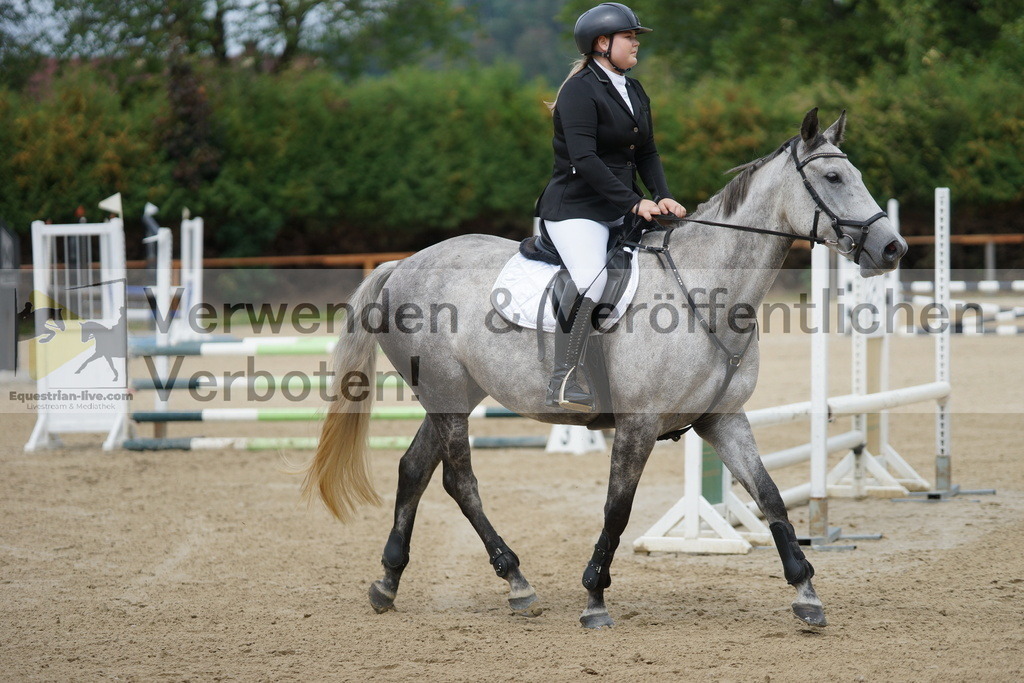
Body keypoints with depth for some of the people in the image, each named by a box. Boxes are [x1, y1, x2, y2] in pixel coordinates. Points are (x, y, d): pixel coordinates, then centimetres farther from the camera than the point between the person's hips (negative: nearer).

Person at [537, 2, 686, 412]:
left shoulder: (635, 93, 16)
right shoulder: (581, 90, -12)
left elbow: (646, 153, 16)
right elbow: (584, 159, -22)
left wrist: (663, 197, -3)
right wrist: (634, 203, -24)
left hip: (621, 208, 9)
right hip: (575, 209, -9)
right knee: (592, 279, -30)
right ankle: (563, 384, -32)